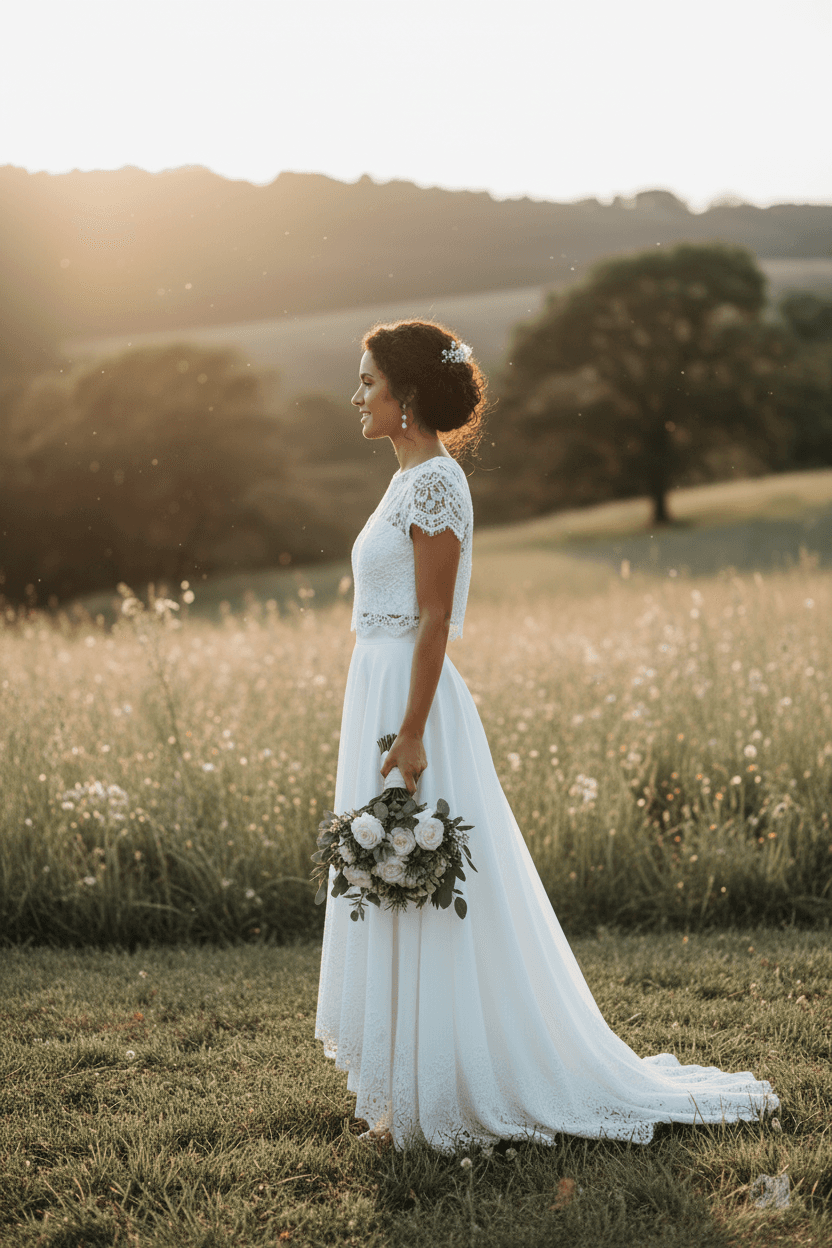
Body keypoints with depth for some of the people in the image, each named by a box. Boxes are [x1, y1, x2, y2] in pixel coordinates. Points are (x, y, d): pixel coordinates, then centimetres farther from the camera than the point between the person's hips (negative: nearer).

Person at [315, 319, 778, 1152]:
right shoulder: (411, 478, 15)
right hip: (380, 694, 10)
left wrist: (411, 735, -22)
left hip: (410, 701, -10)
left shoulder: (434, 481, -14)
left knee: (425, 903, -2)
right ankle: (413, 1083, 24)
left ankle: (445, 1095, 8)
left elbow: (433, 621, -19)